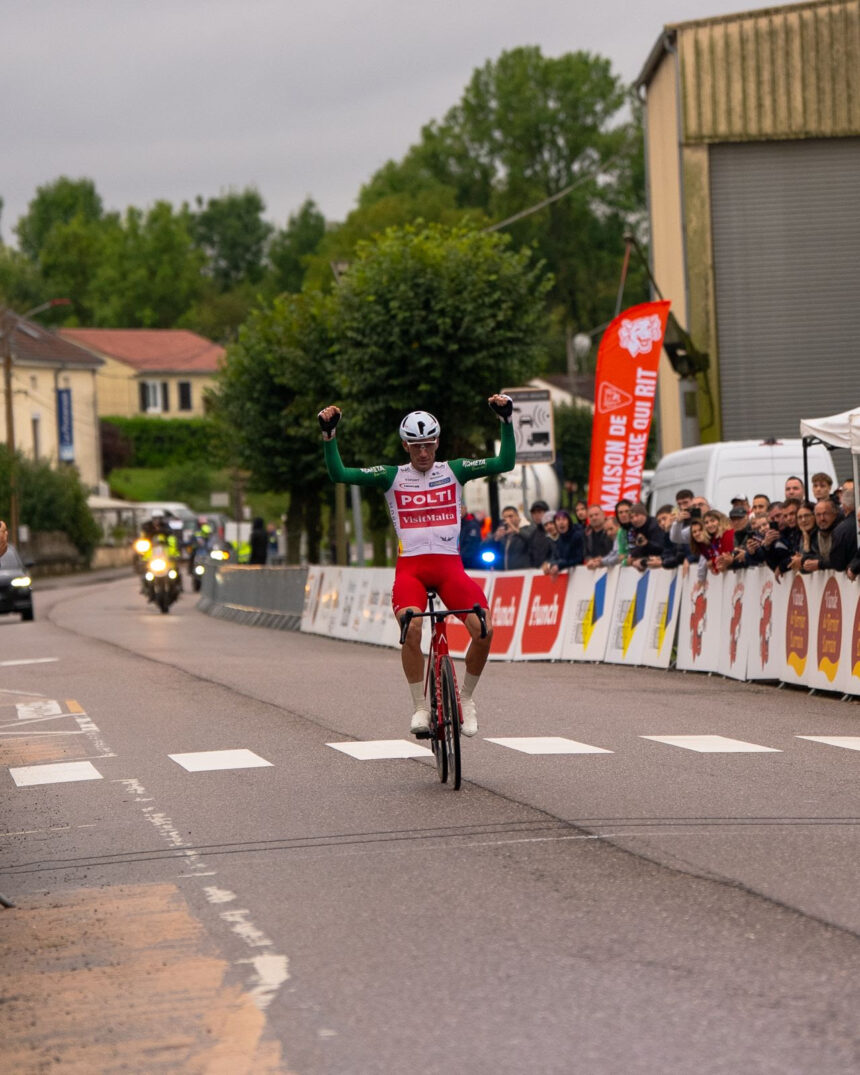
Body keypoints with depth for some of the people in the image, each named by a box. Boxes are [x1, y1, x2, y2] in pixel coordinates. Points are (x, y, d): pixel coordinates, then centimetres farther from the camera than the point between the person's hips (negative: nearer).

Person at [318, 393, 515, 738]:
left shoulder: (455, 470, 9)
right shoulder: (392, 476, 6)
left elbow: (505, 463, 2)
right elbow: (339, 474, -3)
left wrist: (506, 420, -8)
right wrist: (328, 434, -14)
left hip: (449, 564, 1)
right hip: (411, 565, -1)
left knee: (484, 629, -21)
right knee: (411, 627, -31)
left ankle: (466, 697, 4)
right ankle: (420, 707, -14)